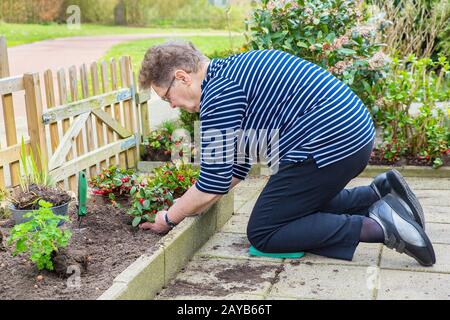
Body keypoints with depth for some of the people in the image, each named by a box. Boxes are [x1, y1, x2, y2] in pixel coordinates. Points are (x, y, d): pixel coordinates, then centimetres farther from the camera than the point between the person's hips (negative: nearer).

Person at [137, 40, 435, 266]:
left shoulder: (218, 92, -13)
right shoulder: (232, 72, 18)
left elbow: (214, 184, -12)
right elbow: (237, 164, 23)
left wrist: (169, 219, 4)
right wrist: (188, 207, 21)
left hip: (330, 143, -10)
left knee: (263, 233, 0)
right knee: (303, 206, 27)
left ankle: (378, 225, -9)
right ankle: (379, 193, 16)